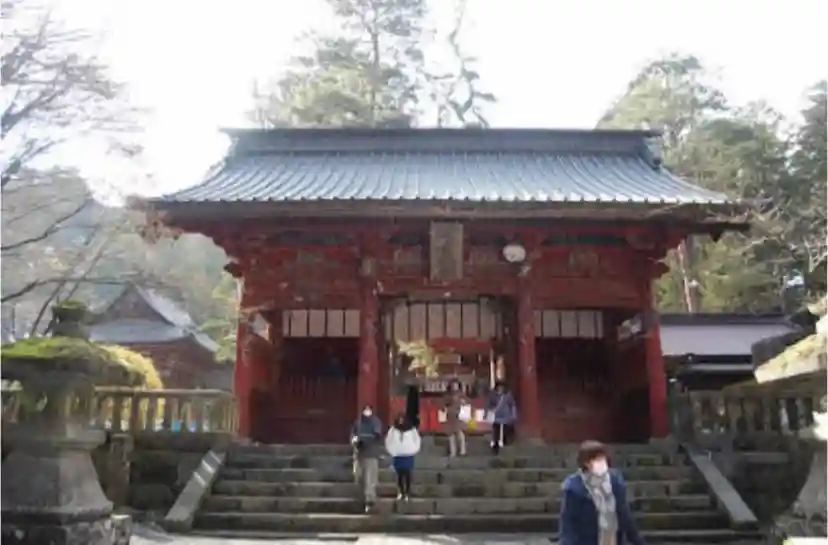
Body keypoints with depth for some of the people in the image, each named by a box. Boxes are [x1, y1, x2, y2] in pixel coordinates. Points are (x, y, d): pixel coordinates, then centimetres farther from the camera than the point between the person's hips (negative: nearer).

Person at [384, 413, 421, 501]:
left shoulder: (412, 430, -1)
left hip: (408, 456, -1)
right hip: (397, 456, 1)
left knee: (407, 475, -2)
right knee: (399, 475, 2)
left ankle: (407, 493, 0)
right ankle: (400, 492, 4)